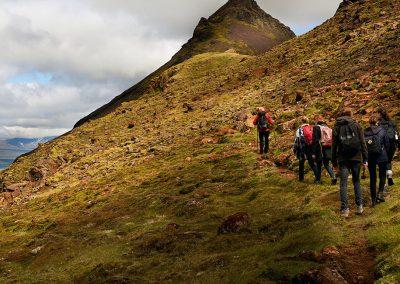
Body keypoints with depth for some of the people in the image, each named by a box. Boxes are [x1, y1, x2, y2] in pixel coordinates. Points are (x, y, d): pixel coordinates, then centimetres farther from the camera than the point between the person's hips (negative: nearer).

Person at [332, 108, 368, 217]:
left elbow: (334, 146, 4)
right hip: (356, 157, 1)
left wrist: (334, 162, 9)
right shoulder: (357, 126, 3)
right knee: (356, 181, 15)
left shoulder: (337, 127, 4)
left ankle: (345, 209, -2)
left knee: (343, 184, 2)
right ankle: (360, 206, 11)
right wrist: (365, 159, 3)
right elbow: (363, 143, 0)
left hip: (343, 159, -1)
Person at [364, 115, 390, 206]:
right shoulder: (382, 130, -6)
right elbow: (387, 144, -2)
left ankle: (373, 199, 11)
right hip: (381, 157, -2)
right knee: (382, 175, 15)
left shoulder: (365, 132, -3)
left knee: (372, 177, 9)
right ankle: (380, 193, -4)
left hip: (370, 158, 2)